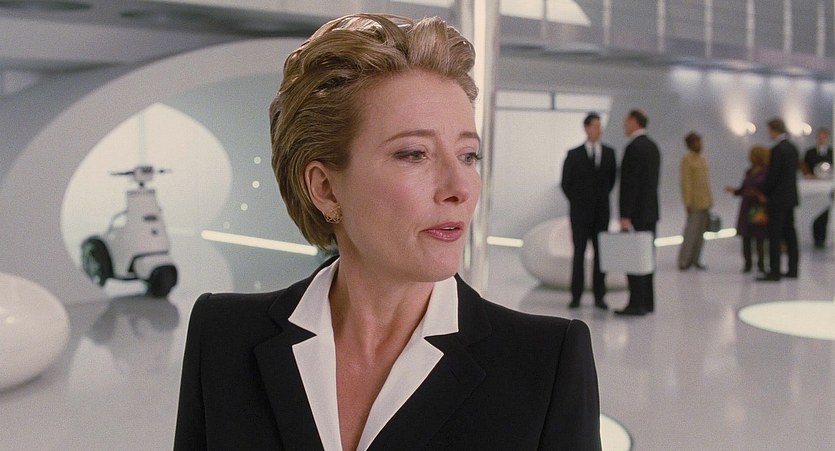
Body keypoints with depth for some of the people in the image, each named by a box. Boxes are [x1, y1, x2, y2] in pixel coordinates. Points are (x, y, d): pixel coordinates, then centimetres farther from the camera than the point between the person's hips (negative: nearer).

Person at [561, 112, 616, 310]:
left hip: (601, 212, 2)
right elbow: (565, 182, 5)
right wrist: (577, 203, 5)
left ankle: (599, 296, 8)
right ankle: (576, 296, 3)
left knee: (601, 253, 2)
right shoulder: (574, 154, -2)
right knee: (579, 253, -1)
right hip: (580, 212, -2)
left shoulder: (609, 153, 5)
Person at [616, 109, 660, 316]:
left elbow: (630, 184, -20)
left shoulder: (634, 147, -16)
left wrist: (625, 216, -20)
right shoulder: (653, 146, 14)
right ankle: (647, 302, 15)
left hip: (637, 213, -9)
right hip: (651, 211, 9)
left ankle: (636, 304, -5)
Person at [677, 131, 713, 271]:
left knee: (701, 232, 6)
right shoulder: (687, 159, -8)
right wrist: (688, 203, -17)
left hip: (705, 202, 7)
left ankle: (695, 259, 11)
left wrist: (709, 201, 14)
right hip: (695, 202, -7)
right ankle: (684, 261, -2)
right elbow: (685, 182, -13)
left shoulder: (702, 159, 15)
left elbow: (705, 180, 17)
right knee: (691, 231, -8)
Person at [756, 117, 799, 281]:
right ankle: (792, 269, 17)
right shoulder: (792, 148, 11)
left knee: (774, 236, -6)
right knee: (790, 234, 12)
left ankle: (774, 271, -6)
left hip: (778, 199, -9)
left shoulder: (777, 150, -17)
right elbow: (793, 173, 15)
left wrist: (764, 193, -4)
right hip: (791, 197, 9)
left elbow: (772, 175, -18)